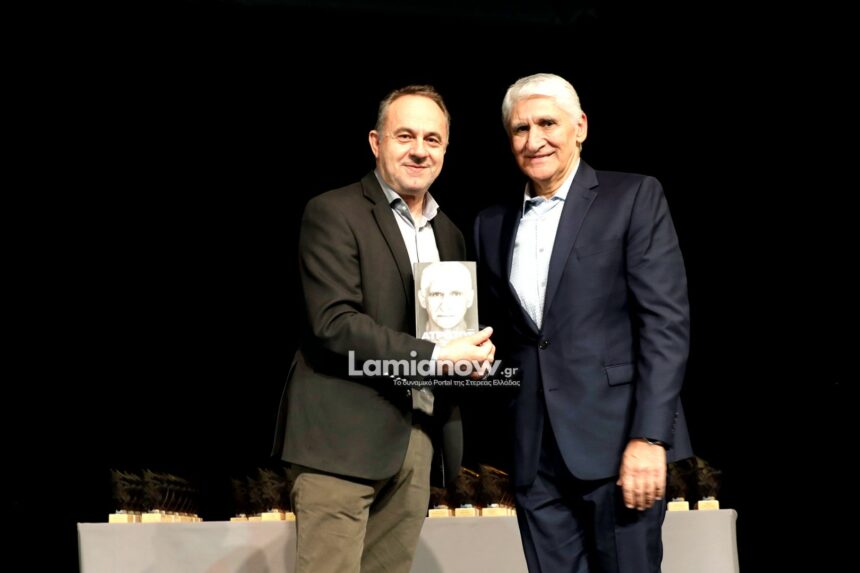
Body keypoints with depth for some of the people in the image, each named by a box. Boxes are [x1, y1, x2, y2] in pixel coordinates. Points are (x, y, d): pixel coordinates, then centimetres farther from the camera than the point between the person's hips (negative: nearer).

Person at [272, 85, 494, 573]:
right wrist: (434, 357, -19)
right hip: (344, 434, -6)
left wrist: (474, 350, 0)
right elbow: (334, 323, -15)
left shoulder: (449, 234, 18)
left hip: (420, 437, 7)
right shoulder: (334, 213, -5)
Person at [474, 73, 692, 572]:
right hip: (536, 455, 4)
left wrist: (649, 437, -15)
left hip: (618, 439, -4)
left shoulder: (634, 198, 0)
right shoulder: (493, 224, 15)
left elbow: (667, 321, -8)